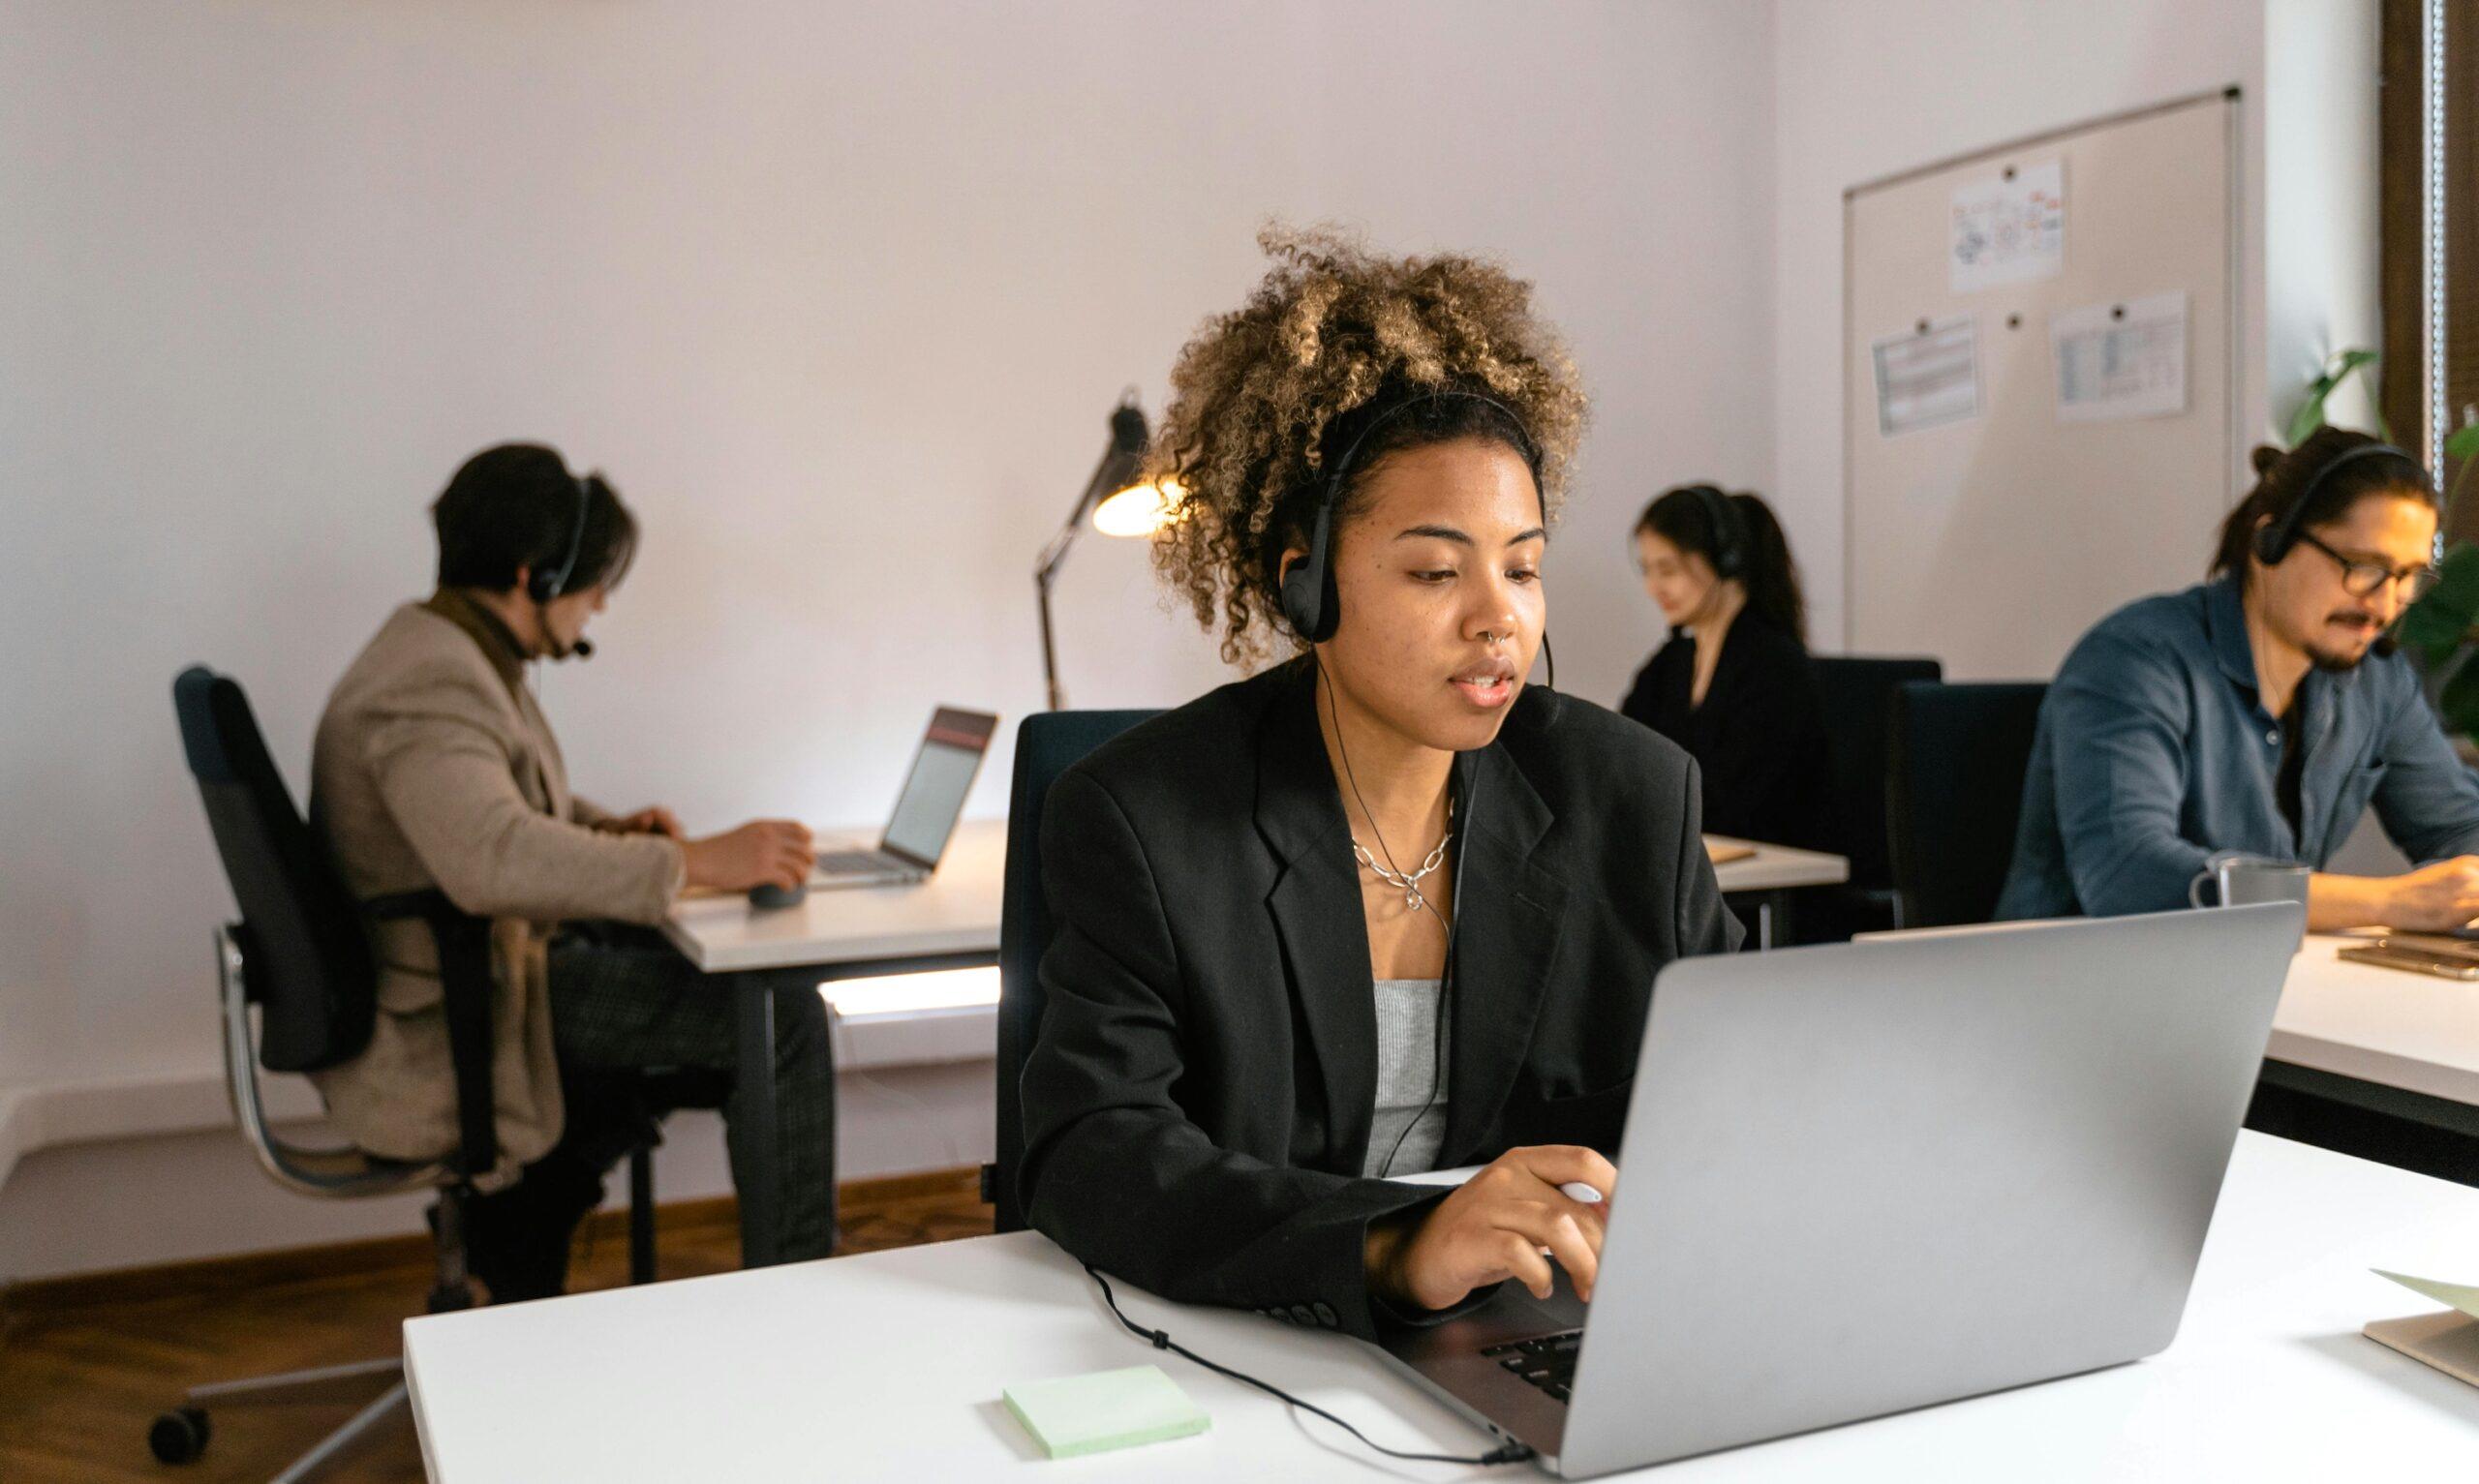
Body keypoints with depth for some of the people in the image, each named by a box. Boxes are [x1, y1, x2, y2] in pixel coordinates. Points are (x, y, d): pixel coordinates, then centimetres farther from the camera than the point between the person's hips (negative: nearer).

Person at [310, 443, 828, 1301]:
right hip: (448, 1022, -11)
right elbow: (492, 857, -41)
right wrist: (695, 862, -37)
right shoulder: (429, 686, -24)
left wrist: (611, 829, 6)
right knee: (782, 1017, -14)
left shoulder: (452, 653, 10)